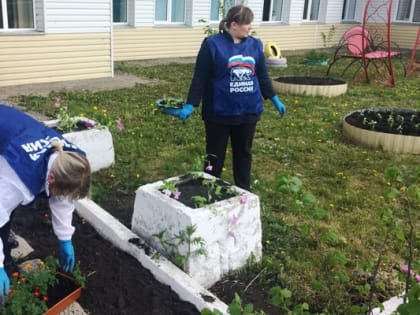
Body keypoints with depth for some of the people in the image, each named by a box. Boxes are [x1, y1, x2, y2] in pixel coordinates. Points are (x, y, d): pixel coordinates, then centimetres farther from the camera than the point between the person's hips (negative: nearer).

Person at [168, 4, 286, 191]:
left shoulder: (255, 45, 5)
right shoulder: (212, 44, -10)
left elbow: (262, 76, 15)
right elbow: (199, 78, -9)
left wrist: (275, 99, 18)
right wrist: (190, 105, -14)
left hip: (248, 112, 4)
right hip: (219, 113, -4)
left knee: (243, 153, 16)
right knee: (215, 155, 9)